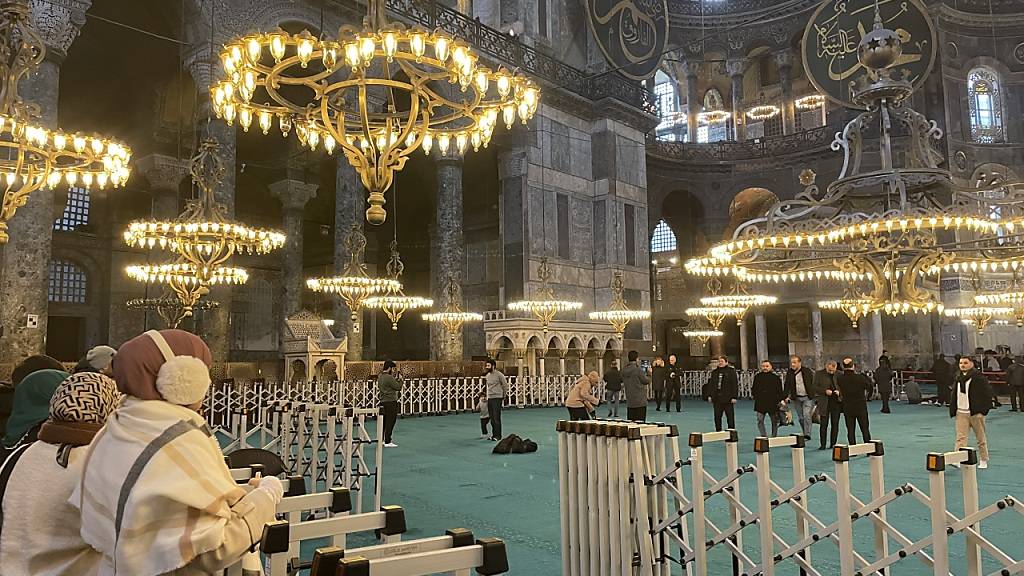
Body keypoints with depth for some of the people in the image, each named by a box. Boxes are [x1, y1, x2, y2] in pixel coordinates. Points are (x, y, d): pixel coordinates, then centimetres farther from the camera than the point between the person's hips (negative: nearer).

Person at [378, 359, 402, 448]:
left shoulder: (380, 376, 12)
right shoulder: (389, 378, -18)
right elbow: (398, 387, -13)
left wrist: (395, 379, 11)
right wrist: (400, 380, 1)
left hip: (383, 402, 10)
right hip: (390, 402, -10)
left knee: (384, 421, 16)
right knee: (390, 421, -4)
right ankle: (388, 442, -2)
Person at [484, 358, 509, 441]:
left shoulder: (499, 375, -9)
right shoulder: (487, 375, 11)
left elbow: (505, 386, -4)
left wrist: (503, 397, 2)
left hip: (497, 398, -7)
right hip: (489, 399, 7)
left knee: (496, 417, -8)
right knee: (491, 417, 9)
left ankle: (497, 435, -4)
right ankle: (494, 434, 17)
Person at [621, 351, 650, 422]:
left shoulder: (624, 370, 5)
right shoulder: (638, 369, -16)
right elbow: (646, 381, -6)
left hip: (629, 402, 7)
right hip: (640, 401, -6)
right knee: (639, 423, -2)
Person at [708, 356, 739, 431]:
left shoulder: (731, 371, -2)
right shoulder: (714, 372, 11)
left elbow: (735, 384, -6)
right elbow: (710, 384, 13)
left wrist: (734, 397, -11)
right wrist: (709, 395, 6)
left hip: (727, 398, -4)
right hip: (717, 398, 4)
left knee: (730, 417, 1)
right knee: (717, 417, 8)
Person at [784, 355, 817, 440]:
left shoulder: (807, 371, -5)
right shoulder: (789, 372, 2)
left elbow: (813, 383, 1)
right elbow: (787, 385, 6)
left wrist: (814, 394, -4)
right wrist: (787, 396, -3)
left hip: (807, 397, -3)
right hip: (796, 398, 3)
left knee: (807, 415, -13)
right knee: (801, 417, 9)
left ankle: (807, 434, -10)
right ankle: (804, 434, 20)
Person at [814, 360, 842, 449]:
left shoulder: (838, 374, 6)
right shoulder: (819, 374, -1)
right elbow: (815, 387, -3)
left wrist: (839, 391, -8)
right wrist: (825, 391, -16)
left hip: (836, 402, 2)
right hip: (824, 402, -2)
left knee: (835, 424, 6)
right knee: (823, 424, 0)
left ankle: (833, 444, 16)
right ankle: (822, 444, 7)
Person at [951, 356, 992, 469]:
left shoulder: (978, 377, -8)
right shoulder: (958, 377, 11)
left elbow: (988, 392, -9)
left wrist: (984, 408, -12)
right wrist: (953, 409, 12)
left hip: (975, 413, -4)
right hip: (961, 413, 5)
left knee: (981, 438, 10)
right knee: (960, 438, -5)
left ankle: (983, 460, 23)